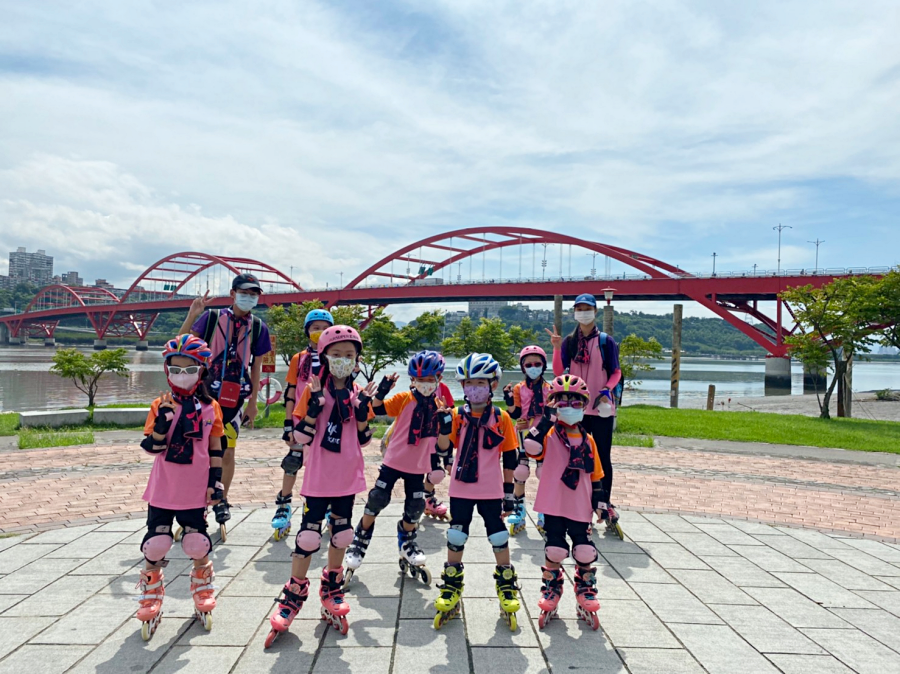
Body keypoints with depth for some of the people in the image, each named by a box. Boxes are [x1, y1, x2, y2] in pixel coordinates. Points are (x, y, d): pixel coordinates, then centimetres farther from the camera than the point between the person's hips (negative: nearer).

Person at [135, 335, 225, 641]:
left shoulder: (210, 407, -2)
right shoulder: (160, 406, -4)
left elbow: (215, 450, 2)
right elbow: (152, 447, -10)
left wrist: (216, 483, -2)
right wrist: (163, 421, -27)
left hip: (195, 491, 0)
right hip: (163, 490, 0)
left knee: (198, 546, 8)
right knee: (155, 547, 4)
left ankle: (203, 597, 33)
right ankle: (150, 604, 28)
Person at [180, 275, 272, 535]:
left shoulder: (258, 327, 3)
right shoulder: (211, 317, -2)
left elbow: (256, 367, 7)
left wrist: (253, 402, 6)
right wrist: (192, 316, -19)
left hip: (235, 397, 1)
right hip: (206, 392, -1)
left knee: (227, 451, 5)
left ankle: (221, 501, 22)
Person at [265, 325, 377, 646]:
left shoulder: (359, 393, 2)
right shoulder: (314, 390, -7)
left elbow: (364, 439, 1)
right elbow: (301, 437, -12)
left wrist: (363, 406, -12)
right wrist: (315, 403, -23)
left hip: (348, 478, 4)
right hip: (318, 478, -3)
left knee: (341, 535, 13)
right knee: (309, 537, -3)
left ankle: (331, 591, 33)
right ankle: (293, 596, 17)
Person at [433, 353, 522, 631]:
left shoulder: (501, 418, -5)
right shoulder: (458, 415, -1)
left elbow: (510, 457, -1)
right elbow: (444, 446, -11)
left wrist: (509, 490, -1)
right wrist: (443, 424, -28)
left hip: (491, 491, -1)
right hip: (461, 489, 1)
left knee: (499, 538, 8)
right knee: (456, 537, 11)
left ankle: (507, 588, 26)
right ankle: (451, 589, 27)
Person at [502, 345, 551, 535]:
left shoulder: (549, 389, 3)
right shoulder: (518, 389, 1)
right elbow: (515, 414, -6)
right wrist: (509, 400, -21)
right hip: (523, 434, -1)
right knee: (520, 472, 1)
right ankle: (519, 510, 14)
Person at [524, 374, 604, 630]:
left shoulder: (588, 440, 6)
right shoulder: (549, 435, -5)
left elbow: (596, 474, 11)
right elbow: (532, 447, -28)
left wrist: (599, 501, 7)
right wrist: (546, 419, -27)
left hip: (581, 507, 3)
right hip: (554, 506, -2)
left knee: (585, 554, 5)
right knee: (554, 552, 4)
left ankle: (586, 596, 28)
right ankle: (550, 596, 25)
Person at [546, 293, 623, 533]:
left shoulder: (606, 341, 0)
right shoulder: (569, 342, 6)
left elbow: (616, 372, 2)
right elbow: (558, 372, -1)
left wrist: (606, 390, -15)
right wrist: (556, 348, -15)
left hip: (601, 408, -2)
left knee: (603, 457, 2)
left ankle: (605, 504, 11)